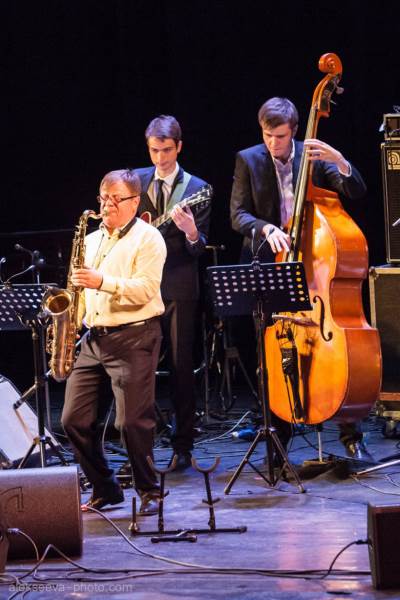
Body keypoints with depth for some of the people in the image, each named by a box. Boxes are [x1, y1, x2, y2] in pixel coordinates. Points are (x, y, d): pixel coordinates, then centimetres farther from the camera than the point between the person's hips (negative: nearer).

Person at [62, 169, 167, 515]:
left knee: (133, 422, -9)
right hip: (94, 338, 7)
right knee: (75, 419, 2)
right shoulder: (92, 240, 20)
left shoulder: (148, 239, -2)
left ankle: (150, 492, 8)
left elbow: (144, 290, -14)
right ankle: (104, 489, 16)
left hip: (134, 337, -7)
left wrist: (103, 282, -24)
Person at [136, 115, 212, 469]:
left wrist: (191, 232, -24)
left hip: (178, 287, -2)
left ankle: (183, 446, 8)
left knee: (181, 367, 1)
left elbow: (199, 249, -3)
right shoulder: (135, 180, 8)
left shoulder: (197, 189, 0)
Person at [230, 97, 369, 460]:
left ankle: (351, 435, 4)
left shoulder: (314, 156, 1)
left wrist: (340, 162, -24)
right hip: (268, 267, 1)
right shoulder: (249, 160, 2)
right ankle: (278, 438, 14)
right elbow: (238, 214, -2)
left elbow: (356, 193, -6)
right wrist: (266, 229, -21)